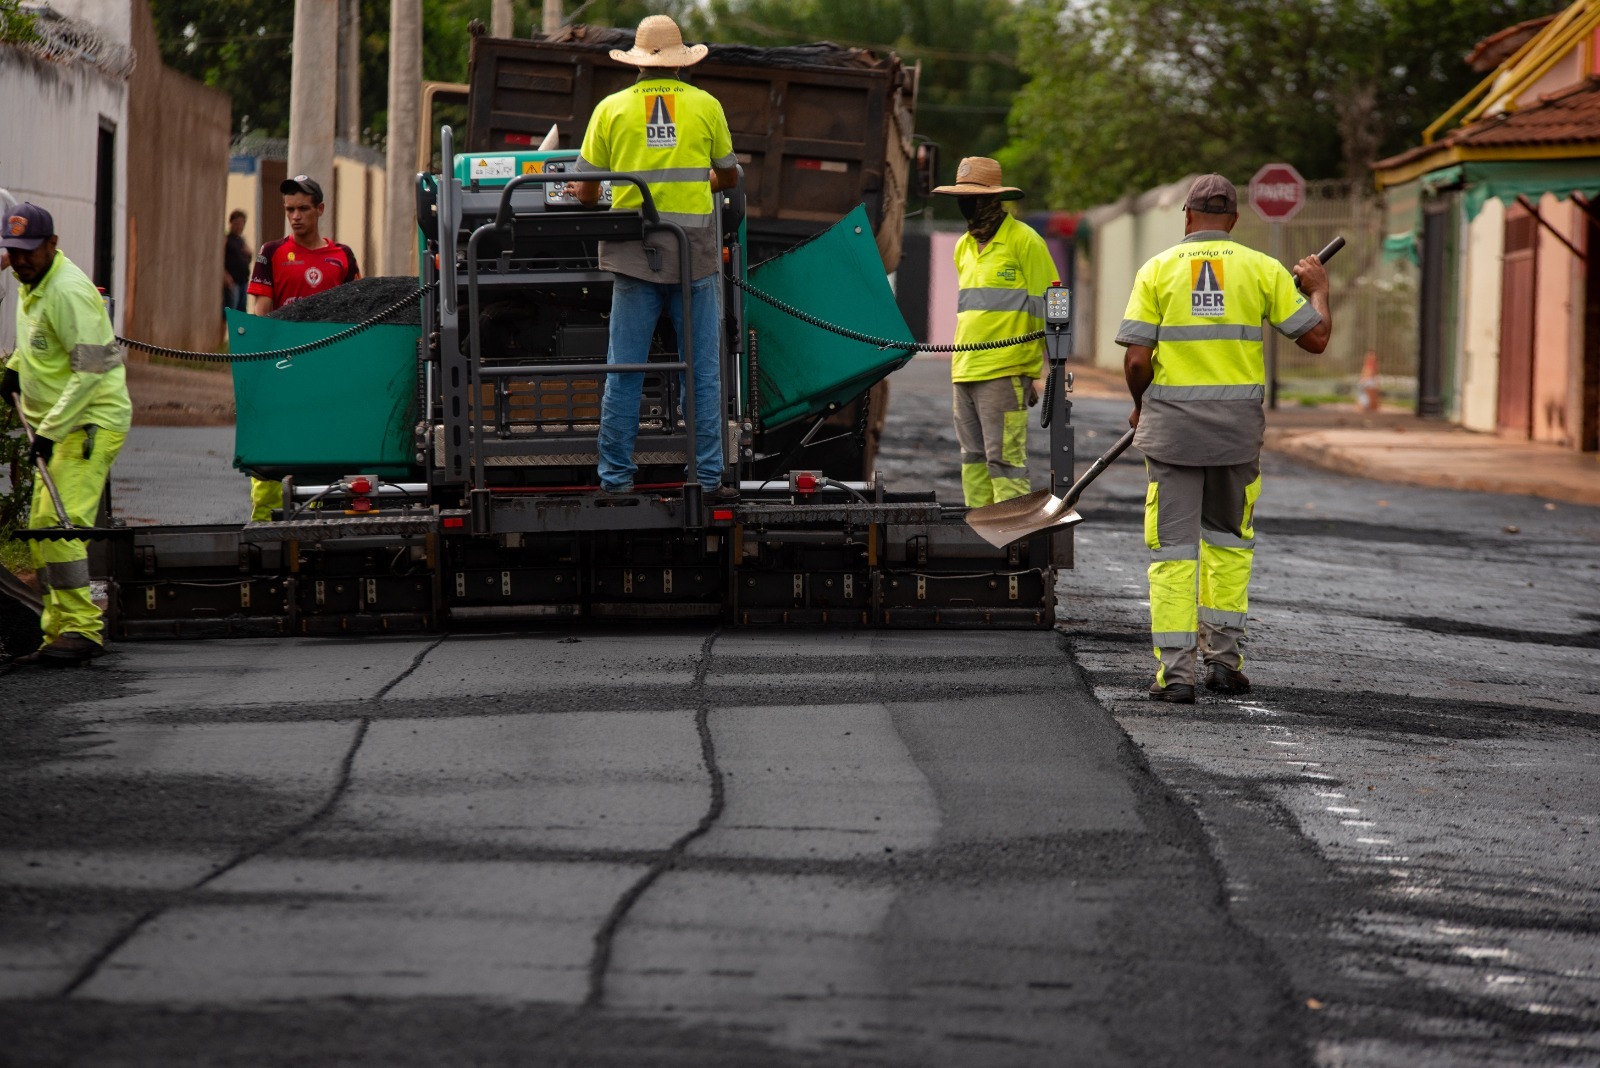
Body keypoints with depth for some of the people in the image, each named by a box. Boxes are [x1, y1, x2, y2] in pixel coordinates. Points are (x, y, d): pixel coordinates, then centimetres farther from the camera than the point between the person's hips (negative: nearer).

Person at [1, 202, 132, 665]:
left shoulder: (69, 291, -19)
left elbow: (91, 369, -23)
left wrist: (50, 430, -23)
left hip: (91, 420, -10)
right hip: (60, 425, 10)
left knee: (59, 522, -19)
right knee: (41, 528, 9)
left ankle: (82, 629, -18)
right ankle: (60, 633, 13)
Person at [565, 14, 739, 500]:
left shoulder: (612, 108, 3)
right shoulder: (705, 106, 4)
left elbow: (586, 191, 5)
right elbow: (729, 176, 17)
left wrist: (583, 193, 29)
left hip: (635, 254, 0)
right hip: (695, 253, 0)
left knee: (624, 372, 4)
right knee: (703, 372, 4)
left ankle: (615, 475, 5)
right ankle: (708, 475, 3)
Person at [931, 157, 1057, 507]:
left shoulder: (1024, 241, -4)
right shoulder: (964, 247, 18)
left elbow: (1049, 308, -5)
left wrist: (1049, 371, -9)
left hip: (1004, 373, -8)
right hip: (964, 373, 8)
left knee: (1004, 460, -10)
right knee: (974, 462, 8)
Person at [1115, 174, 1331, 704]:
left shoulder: (1158, 270, -2)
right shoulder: (1262, 269, 0)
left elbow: (1137, 360, -7)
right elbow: (1315, 337, 2)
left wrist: (1141, 405, 13)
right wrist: (1318, 289, 21)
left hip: (1172, 423, -1)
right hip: (1238, 425, 1)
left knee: (1174, 546, 2)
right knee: (1228, 541, 18)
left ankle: (1176, 670, -2)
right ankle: (1224, 657, 18)